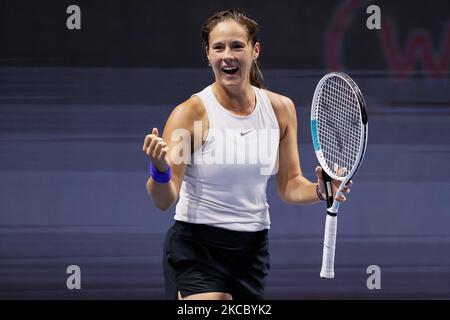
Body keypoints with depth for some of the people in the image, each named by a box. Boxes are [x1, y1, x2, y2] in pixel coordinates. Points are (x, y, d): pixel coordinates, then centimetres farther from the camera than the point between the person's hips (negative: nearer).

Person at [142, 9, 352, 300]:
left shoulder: (281, 109, 2)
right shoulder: (191, 113, -11)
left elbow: (290, 186, 11)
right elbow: (164, 200, -14)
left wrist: (319, 190, -9)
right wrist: (160, 170, -35)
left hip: (253, 250, 5)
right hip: (197, 248, -5)